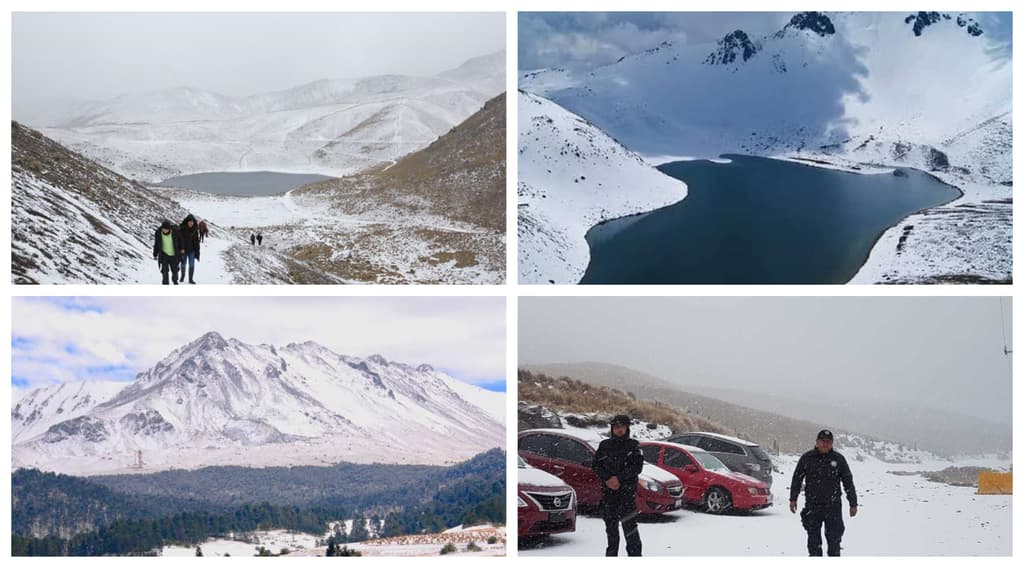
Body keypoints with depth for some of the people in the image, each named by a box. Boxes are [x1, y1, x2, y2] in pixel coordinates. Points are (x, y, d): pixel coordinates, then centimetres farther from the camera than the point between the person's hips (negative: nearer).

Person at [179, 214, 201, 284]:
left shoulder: (195, 229, 0)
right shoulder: (182, 228, -10)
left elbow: (196, 240, 6)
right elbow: (181, 239, -13)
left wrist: (197, 249, 5)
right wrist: (182, 248, -21)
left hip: (192, 249, 2)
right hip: (184, 249, -2)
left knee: (192, 264, -4)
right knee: (183, 264, 13)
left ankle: (191, 279, 2)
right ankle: (182, 276, 36)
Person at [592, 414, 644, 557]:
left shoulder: (633, 445, 2)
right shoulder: (604, 445, 11)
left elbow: (637, 467, -6)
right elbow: (596, 465, 8)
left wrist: (619, 478, -13)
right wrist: (608, 478, -9)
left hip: (627, 491, -3)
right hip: (607, 490, 3)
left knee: (629, 523, -9)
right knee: (610, 523, 9)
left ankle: (634, 553, -5)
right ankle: (611, 553, 18)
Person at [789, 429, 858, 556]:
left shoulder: (838, 459, 3)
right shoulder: (807, 458, 4)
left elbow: (848, 482, 6)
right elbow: (797, 479, 10)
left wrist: (853, 503, 5)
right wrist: (793, 499, 5)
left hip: (833, 506, -1)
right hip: (812, 506, 1)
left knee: (834, 538, 1)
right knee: (813, 538, 6)